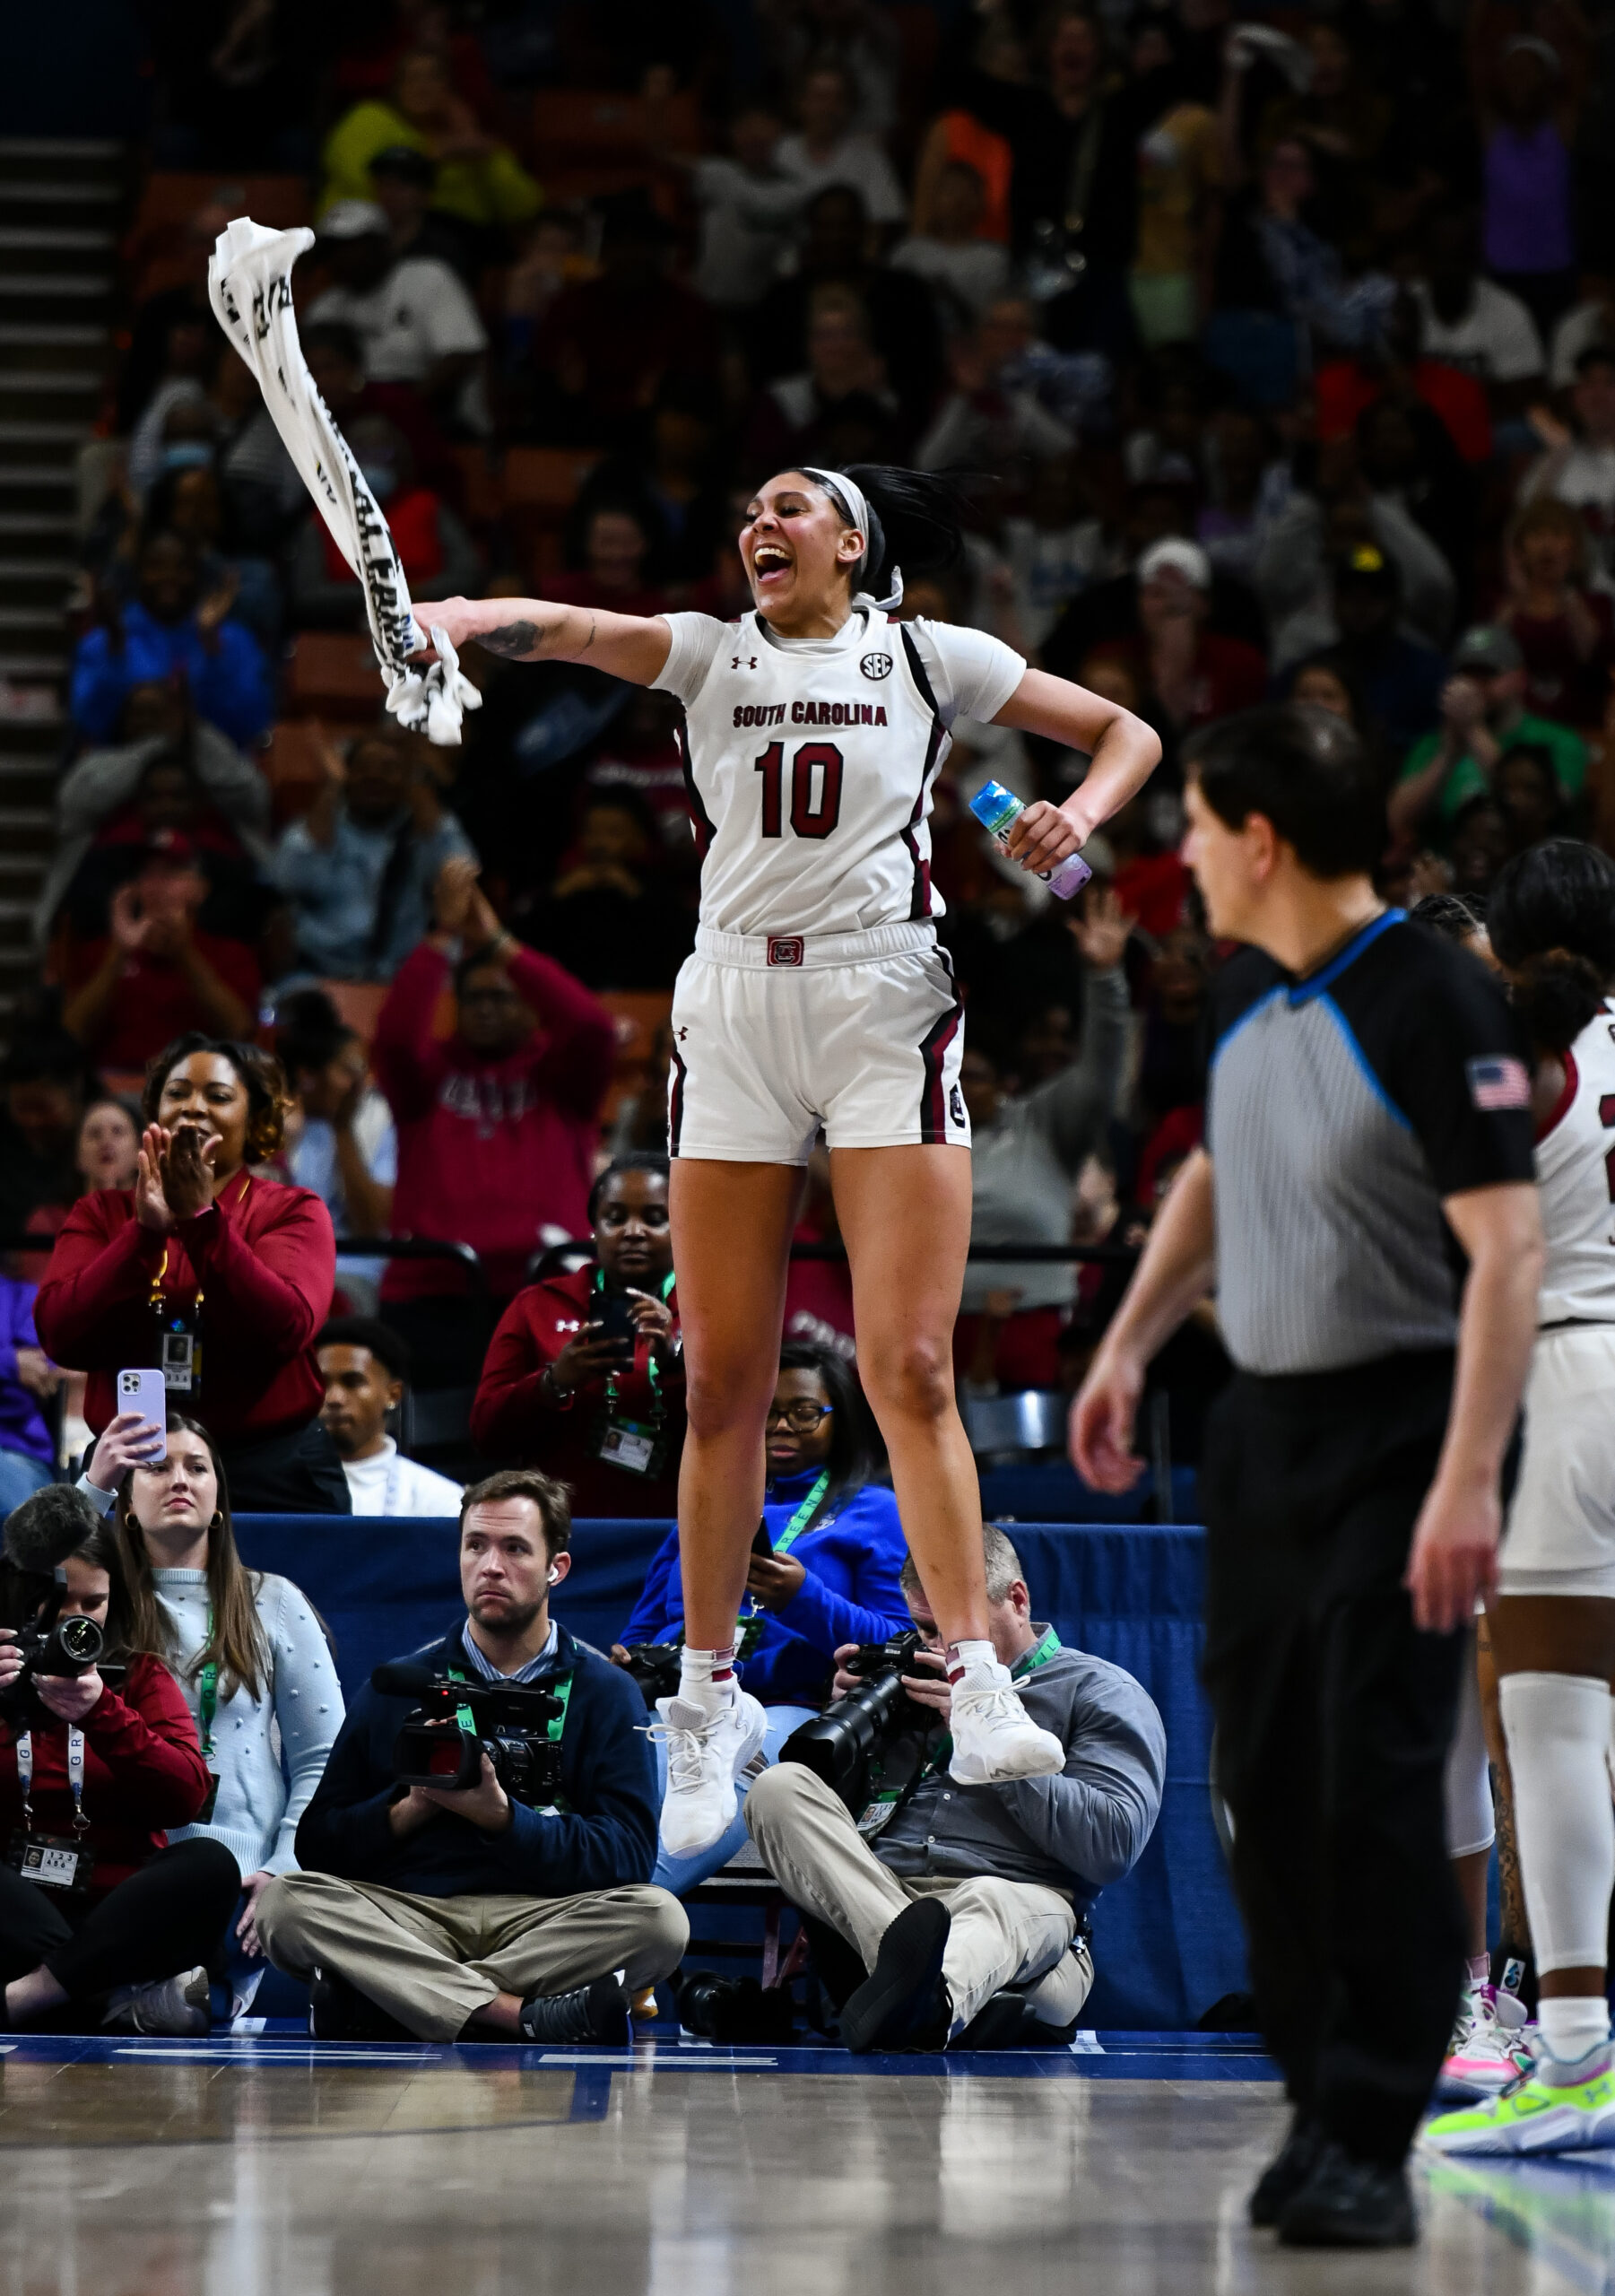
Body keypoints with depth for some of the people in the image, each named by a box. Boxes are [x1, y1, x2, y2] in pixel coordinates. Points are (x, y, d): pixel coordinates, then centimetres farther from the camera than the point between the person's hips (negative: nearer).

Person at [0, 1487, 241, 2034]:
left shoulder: (139, 1675, 16)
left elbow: (188, 1797, -2)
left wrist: (101, 1713, -15)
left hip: (119, 1906, 2)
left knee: (210, 1865, -30)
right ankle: (130, 1998, -36)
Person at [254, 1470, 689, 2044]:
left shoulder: (605, 1693, 12)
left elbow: (626, 1856, -2)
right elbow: (318, 1843, 10)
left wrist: (499, 1814, -13)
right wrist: (411, 1808, -8)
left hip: (544, 1920, -1)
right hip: (406, 1918, 1)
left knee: (658, 1917, -31)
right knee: (288, 1901, -27)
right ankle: (521, 2014, -37)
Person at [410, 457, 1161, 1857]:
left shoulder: (928, 659, 10)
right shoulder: (712, 655, 13)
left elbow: (1125, 731, 17)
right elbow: (577, 631, -7)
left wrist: (1079, 815, -5)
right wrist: (461, 614, -28)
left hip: (887, 1009, -2)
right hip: (734, 1014, 2)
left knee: (910, 1370, -12)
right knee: (722, 1384, 1)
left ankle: (980, 1690, -14)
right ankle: (712, 1701, 11)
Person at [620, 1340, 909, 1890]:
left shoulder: (874, 1511, 19)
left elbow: (899, 1651, 5)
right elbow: (644, 1629, 31)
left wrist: (805, 1601, -11)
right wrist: (624, 1661, 5)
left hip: (788, 1709, -4)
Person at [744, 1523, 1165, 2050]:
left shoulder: (1101, 1692, 13)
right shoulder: (916, 1682, 28)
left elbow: (1114, 1846, -4)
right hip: (873, 1899, 5)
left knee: (988, 1904, -40)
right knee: (780, 1787, -19)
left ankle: (924, 1995, -78)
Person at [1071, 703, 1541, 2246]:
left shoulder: (1432, 1005, -17)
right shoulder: (1247, 991, 8)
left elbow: (1507, 1248, -21)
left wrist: (1467, 1481, -27)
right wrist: (1128, 1345, 17)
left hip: (1395, 1426, -8)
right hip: (1263, 1422, 8)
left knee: (1377, 1786, -11)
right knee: (1267, 1781, 7)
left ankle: (1372, 2146, -8)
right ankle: (1321, 2103, 17)